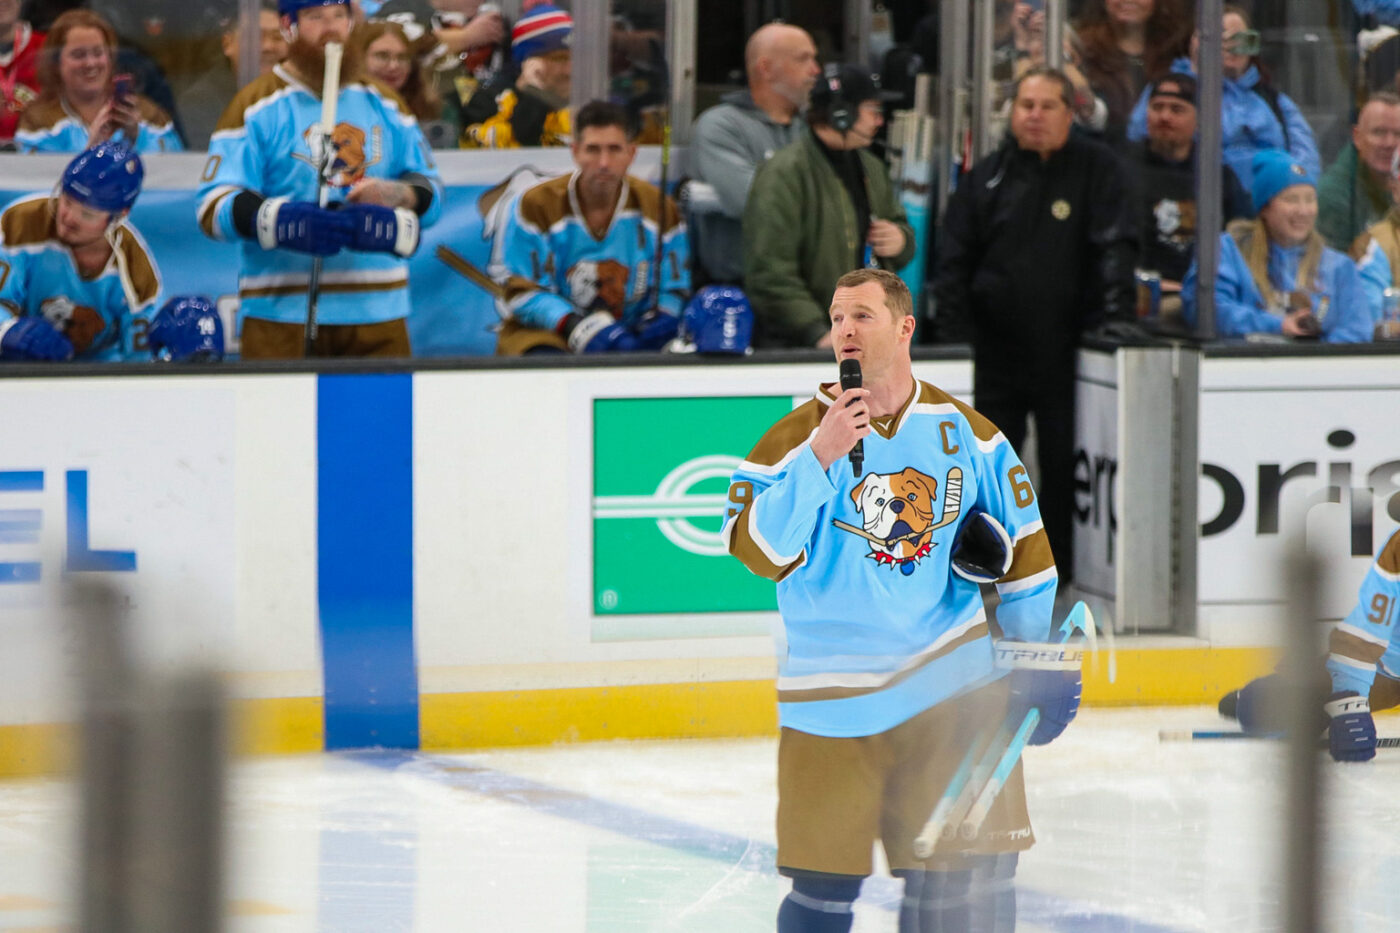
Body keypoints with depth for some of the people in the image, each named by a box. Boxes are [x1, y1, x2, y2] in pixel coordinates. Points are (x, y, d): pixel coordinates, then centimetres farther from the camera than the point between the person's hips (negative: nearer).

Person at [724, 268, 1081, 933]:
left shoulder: (967, 433, 6)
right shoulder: (797, 438, -3)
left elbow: (1023, 548, 15)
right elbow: (759, 551, -15)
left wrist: (1046, 656, 14)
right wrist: (820, 457, -22)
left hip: (953, 689, 2)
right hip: (833, 700, -2)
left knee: (977, 866, -2)